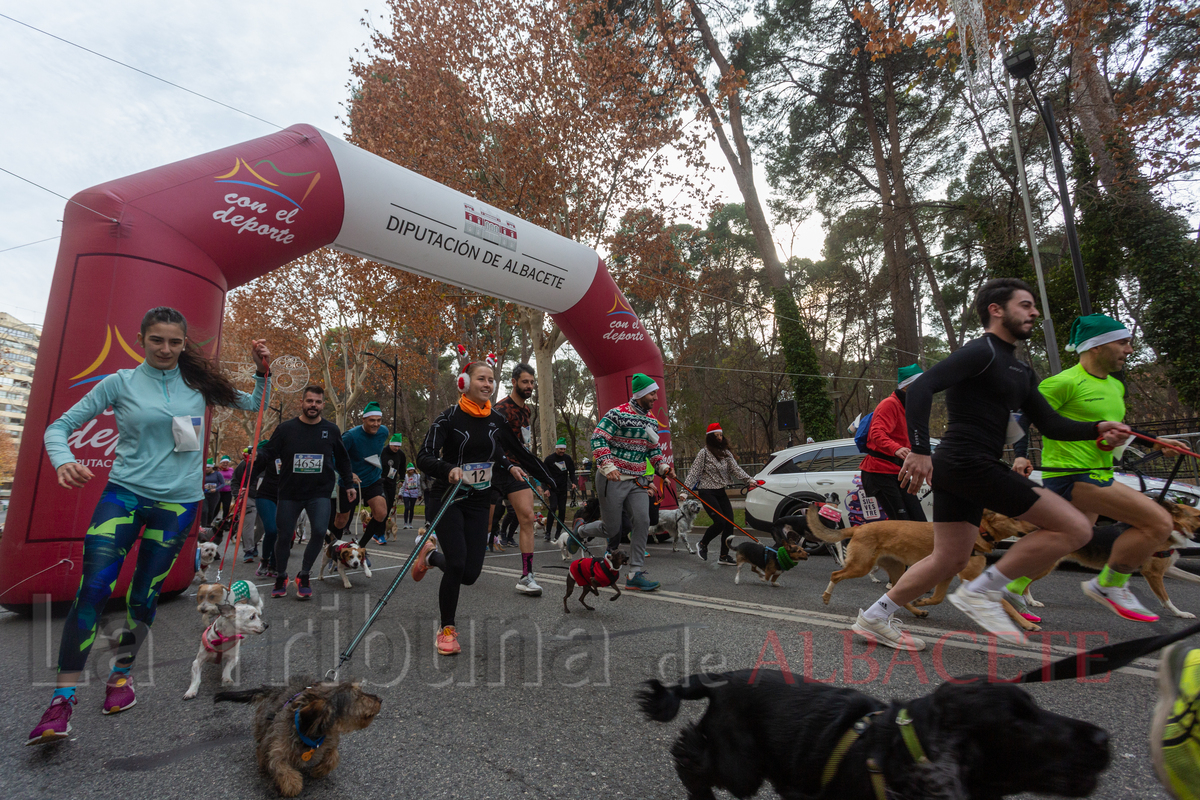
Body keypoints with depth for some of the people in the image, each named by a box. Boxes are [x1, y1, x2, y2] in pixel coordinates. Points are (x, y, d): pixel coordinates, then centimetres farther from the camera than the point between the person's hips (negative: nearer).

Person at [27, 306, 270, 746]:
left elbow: (253, 404, 13)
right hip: (124, 493, -1)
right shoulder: (121, 383, 0)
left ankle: (121, 673, 30)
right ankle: (63, 697, 2)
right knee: (92, 588, -10)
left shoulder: (197, 384, 5)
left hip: (178, 501, 1)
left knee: (144, 594, 8)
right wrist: (63, 462, -17)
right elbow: (59, 426, 3)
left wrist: (263, 371, -3)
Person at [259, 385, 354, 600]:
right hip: (289, 493, 0)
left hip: (320, 493, 0)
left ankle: (304, 576, 4)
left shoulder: (331, 430, 3)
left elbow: (342, 459, 14)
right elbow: (268, 454, 2)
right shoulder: (286, 428, -2)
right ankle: (280, 578, 30)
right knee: (283, 536, 6)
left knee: (320, 531, -16)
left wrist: (348, 484, 14)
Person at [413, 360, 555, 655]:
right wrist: (449, 469, -35)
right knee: (457, 564, -17)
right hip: (446, 498, -4)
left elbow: (519, 451, 18)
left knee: (470, 574, -2)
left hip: (479, 502, 4)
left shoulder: (496, 421, 3)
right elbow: (424, 457, -18)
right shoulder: (449, 417, -10)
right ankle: (447, 629, 8)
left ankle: (432, 553, 31)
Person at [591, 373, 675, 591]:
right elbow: (598, 439, -16)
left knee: (642, 521, -6)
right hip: (612, 479, -7)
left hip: (637, 481, 7)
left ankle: (635, 574, -1)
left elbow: (653, 448, 22)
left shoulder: (652, 420, 12)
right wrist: (607, 466, -27)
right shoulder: (617, 414, -12)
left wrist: (663, 466, 4)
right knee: (611, 528, -2)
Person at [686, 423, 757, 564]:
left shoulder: (726, 453, 10)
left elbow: (736, 469, 0)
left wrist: (749, 480, -16)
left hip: (720, 492, 6)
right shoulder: (704, 452, -7)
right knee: (720, 522, -13)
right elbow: (694, 472, -11)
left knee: (729, 523, -1)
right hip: (707, 492, -6)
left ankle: (724, 556, 10)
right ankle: (702, 544, 13)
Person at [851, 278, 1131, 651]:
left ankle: (873, 619, 19)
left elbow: (1049, 424, 21)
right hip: (969, 464, -10)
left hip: (957, 469, 10)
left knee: (949, 560, 13)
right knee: (1075, 528, -5)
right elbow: (921, 388, -21)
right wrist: (919, 450, -28)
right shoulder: (982, 351, -8)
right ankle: (981, 592, -2)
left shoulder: (1020, 372, 23)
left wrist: (1096, 428, 2)